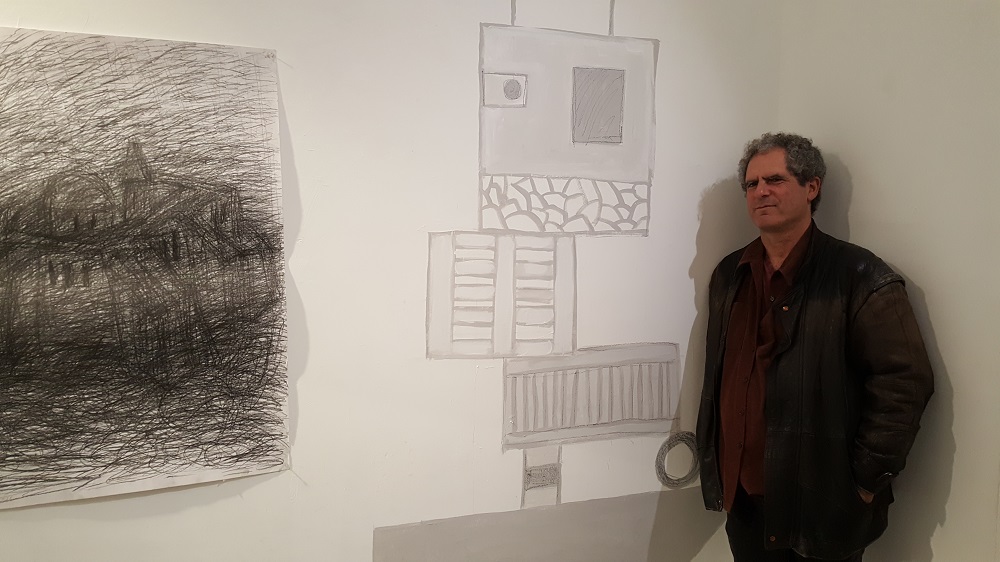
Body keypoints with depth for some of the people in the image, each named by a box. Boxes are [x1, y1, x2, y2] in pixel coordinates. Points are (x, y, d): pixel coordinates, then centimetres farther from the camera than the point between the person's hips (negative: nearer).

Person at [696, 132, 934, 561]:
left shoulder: (860, 277, -12)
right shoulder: (728, 275, 6)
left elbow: (905, 383, -15)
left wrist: (866, 481, -13)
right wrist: (711, 460, 11)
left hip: (821, 508, -5)